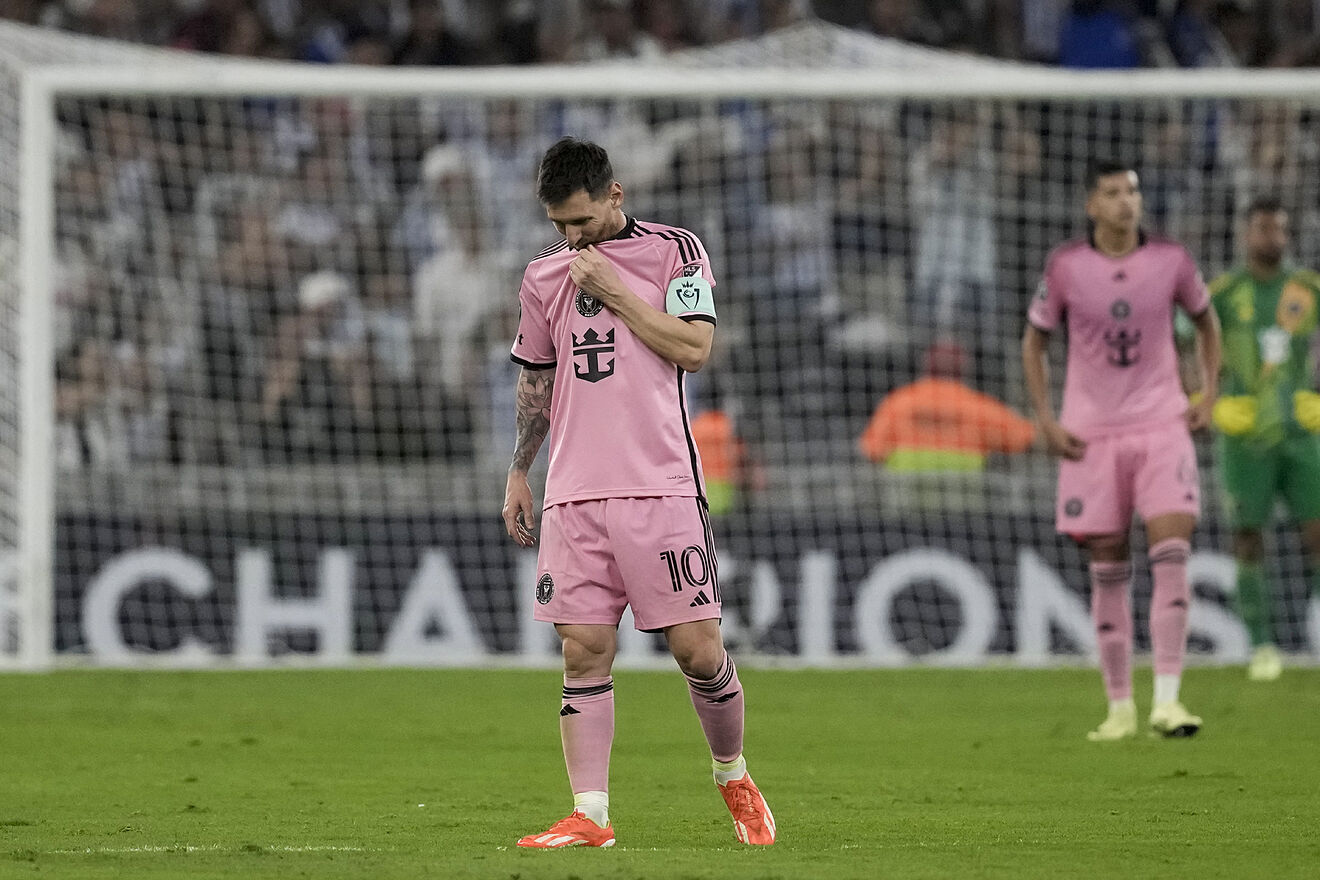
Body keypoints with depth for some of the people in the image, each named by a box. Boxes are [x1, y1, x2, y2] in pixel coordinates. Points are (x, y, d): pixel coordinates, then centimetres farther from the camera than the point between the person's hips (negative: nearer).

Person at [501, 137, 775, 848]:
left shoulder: (674, 251, 3)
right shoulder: (544, 275, 15)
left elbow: (693, 348, -9)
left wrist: (612, 290, -8)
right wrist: (518, 474, 21)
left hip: (661, 488, -3)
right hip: (572, 495, 3)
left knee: (697, 649, -4)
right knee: (584, 651, -4)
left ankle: (733, 777, 19)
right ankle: (590, 816, -5)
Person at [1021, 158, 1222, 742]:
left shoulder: (1170, 260, -2)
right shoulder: (1066, 266, -4)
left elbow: (1205, 320, 17)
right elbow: (1034, 341, 8)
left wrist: (1208, 396, 8)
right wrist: (1046, 421, 0)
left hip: (1162, 425, 0)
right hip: (1092, 433, 0)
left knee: (1172, 553, -15)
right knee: (1108, 571, 3)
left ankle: (1166, 701, -15)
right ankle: (1120, 708, 13)